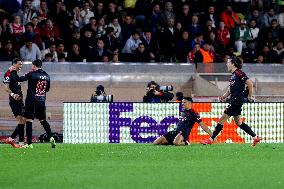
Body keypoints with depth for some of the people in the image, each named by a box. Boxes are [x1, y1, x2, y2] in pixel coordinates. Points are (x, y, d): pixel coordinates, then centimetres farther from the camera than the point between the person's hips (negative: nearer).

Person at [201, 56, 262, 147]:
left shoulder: (239, 73, -14)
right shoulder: (233, 75, 14)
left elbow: (250, 83, -20)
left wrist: (250, 96, -13)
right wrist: (224, 96, 7)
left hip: (237, 101, -10)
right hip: (234, 101, 10)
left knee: (222, 119, -4)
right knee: (238, 122, 14)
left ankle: (211, 139, 2)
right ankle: (255, 137, 18)